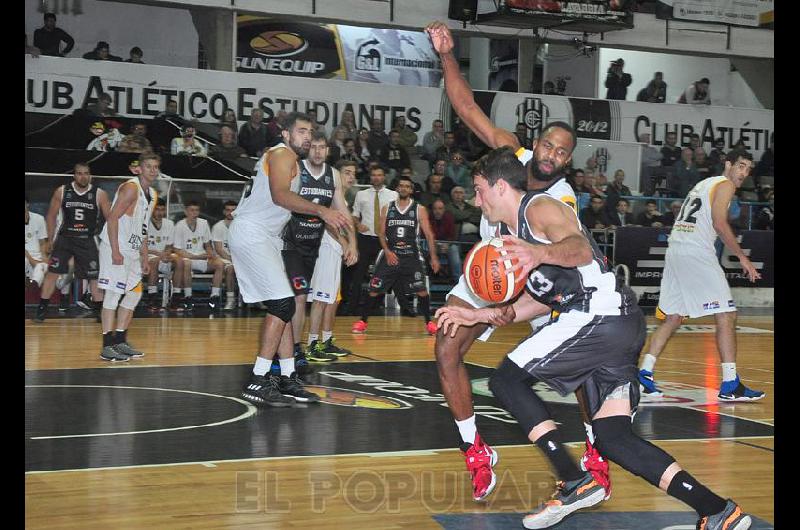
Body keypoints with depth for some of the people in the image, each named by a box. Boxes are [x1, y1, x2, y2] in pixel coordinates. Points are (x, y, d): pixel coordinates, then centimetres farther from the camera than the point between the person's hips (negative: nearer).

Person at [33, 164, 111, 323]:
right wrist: (50, 240, 5)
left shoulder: (99, 194, -5)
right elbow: (51, 216, 7)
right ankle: (41, 309, 5)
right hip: (64, 238, 1)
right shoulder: (61, 192, -2)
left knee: (94, 277, 0)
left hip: (87, 240, -1)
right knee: (52, 273, -4)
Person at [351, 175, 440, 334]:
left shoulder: (419, 209, 2)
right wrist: (387, 252, -10)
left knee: (421, 290, -7)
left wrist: (433, 257, -8)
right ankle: (362, 321, 11)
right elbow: (381, 233, 6)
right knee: (374, 290, -1)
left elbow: (428, 234, 0)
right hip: (390, 254, 1)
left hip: (411, 255, -1)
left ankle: (429, 322, 7)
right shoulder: (387, 208, 6)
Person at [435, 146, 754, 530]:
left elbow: (582, 248, -24)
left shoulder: (539, 207, -4)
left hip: (599, 316, -10)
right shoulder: (510, 233, 25)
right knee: (612, 437, 7)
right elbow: (542, 300, 29)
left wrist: (541, 253, -46)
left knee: (505, 380, -5)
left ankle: (575, 483, -12)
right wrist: (481, 316, 23)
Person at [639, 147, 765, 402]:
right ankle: (730, 386, -10)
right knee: (726, 315, -7)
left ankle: (644, 373, 10)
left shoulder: (704, 184, 26)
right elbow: (719, 223, -13)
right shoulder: (725, 185, 0)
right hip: (696, 252, -9)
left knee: (672, 317, 15)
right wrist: (742, 257, -9)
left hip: (675, 249, 9)